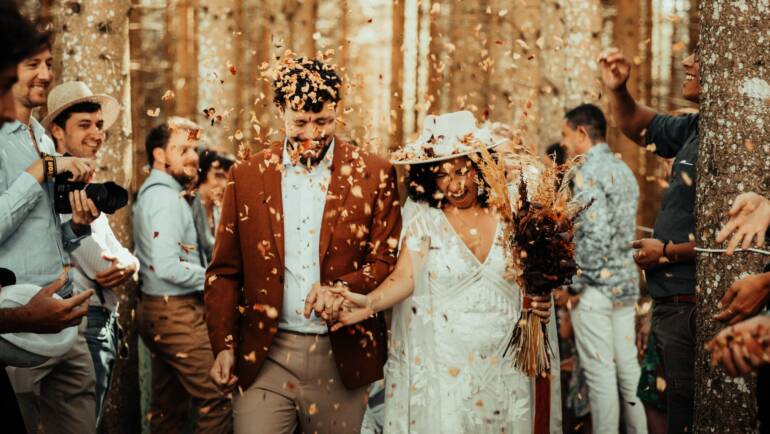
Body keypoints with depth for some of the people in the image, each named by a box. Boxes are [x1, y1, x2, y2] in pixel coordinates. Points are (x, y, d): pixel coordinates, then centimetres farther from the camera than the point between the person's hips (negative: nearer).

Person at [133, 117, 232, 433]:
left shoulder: (153, 193, 15)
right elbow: (167, 266, -25)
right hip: (176, 312, -11)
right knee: (218, 399, -9)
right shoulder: (167, 197, -16)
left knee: (170, 405, 16)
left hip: (157, 309, 11)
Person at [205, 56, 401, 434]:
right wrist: (223, 346, -2)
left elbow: (387, 260, -1)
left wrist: (342, 290, -20)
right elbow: (224, 272, 7)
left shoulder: (374, 175, -1)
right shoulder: (246, 177, 4)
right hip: (263, 357, 1)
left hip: (342, 357, 0)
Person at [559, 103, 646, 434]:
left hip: (596, 288, -8)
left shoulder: (588, 172, -14)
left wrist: (576, 285, -15)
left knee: (600, 373, -2)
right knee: (628, 367, 13)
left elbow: (595, 234, -22)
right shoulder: (623, 169, 14)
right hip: (626, 284, 8)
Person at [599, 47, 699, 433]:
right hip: (673, 301, 10)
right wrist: (618, 90, 4)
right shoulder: (696, 128, 10)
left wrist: (669, 252, -15)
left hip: (690, 308, -10)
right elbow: (638, 127, 24)